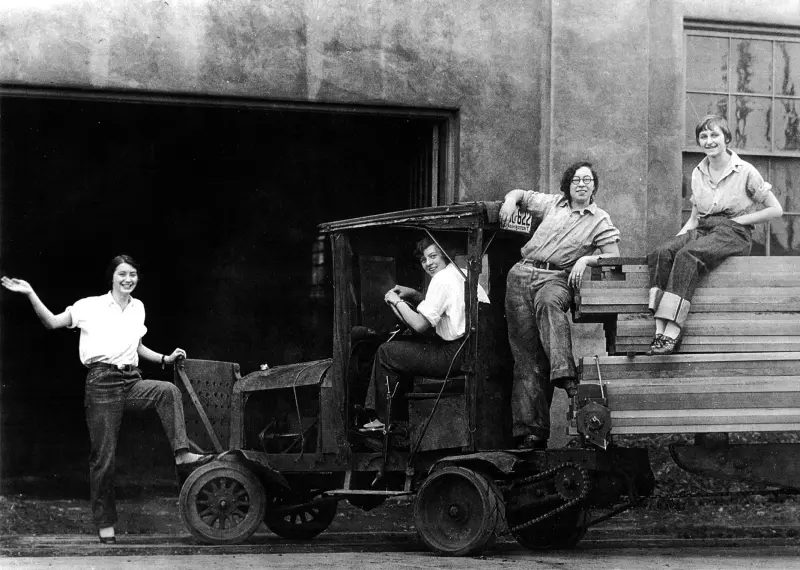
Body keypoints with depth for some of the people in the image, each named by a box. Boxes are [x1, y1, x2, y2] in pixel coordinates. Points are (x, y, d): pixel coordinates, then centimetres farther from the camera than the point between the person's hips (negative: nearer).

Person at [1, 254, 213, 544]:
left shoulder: (138, 308, 15)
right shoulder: (91, 306, 0)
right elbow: (52, 322, -2)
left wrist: (165, 358, 19)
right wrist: (30, 294, -13)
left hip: (131, 381, 4)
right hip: (102, 381, -4)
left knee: (168, 390, -27)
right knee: (104, 455, -3)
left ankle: (182, 455, -27)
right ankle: (105, 523, 6)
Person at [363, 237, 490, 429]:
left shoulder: (442, 279, -15)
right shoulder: (461, 273, 14)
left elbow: (420, 325, -17)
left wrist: (397, 301, -3)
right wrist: (413, 295, 16)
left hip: (455, 356, -10)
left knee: (385, 353, 3)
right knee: (402, 344, 28)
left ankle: (384, 420, 14)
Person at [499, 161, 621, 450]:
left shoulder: (601, 222, 10)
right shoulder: (553, 204, 18)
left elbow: (614, 257, 4)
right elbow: (519, 193, 31)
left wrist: (586, 259, -11)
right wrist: (510, 201, 9)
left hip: (557, 278, -3)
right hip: (522, 274, 3)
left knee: (548, 302, -43)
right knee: (526, 353, -7)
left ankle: (564, 374, -52)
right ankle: (531, 428, -11)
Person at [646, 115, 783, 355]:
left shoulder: (745, 171, -1)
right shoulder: (698, 173, 16)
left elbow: (776, 210, 1)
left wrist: (740, 219, -7)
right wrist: (679, 236, 1)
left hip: (733, 233, -5)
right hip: (702, 230, 5)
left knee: (687, 255, -36)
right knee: (660, 254, -27)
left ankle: (673, 333, -43)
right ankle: (659, 331, -38)